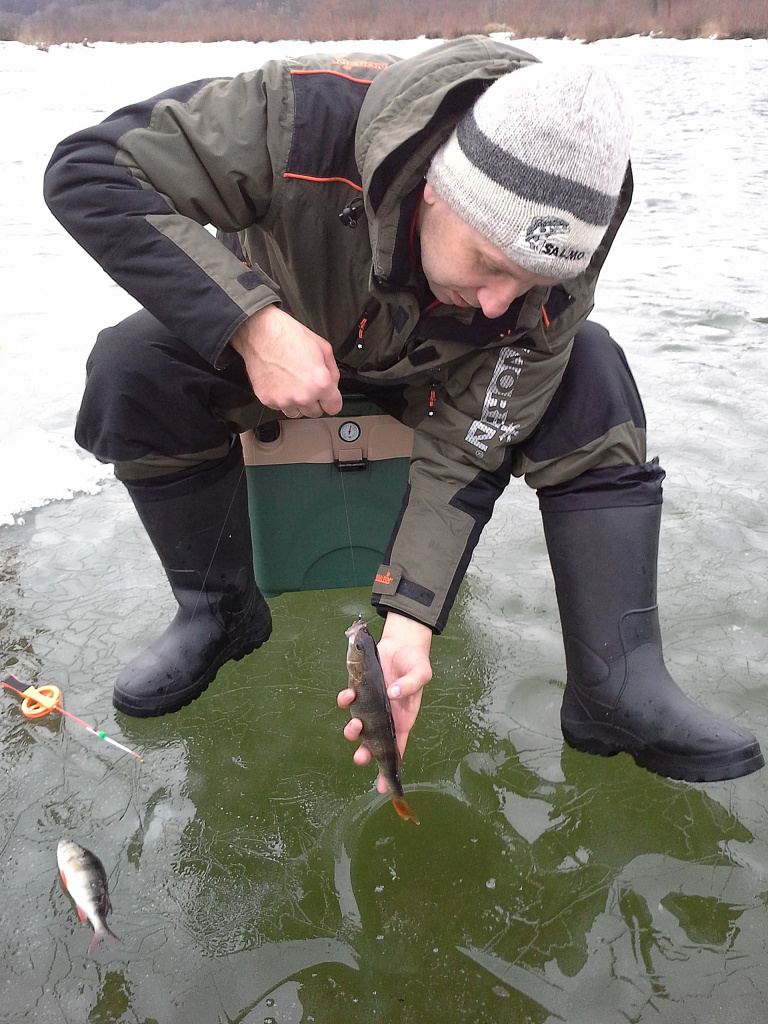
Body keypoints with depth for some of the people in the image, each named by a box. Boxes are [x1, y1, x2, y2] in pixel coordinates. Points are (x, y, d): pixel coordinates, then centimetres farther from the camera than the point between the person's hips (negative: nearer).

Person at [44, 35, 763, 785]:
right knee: (133, 369, -30)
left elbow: (468, 449, -24)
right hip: (268, 329, 0)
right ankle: (218, 612, -8)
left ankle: (618, 690, -20)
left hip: (426, 373, 1)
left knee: (590, 379, -24)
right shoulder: (311, 116, -38)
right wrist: (250, 323, -45)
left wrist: (409, 620, -33)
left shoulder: (552, 272, -28)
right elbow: (87, 170, -33)